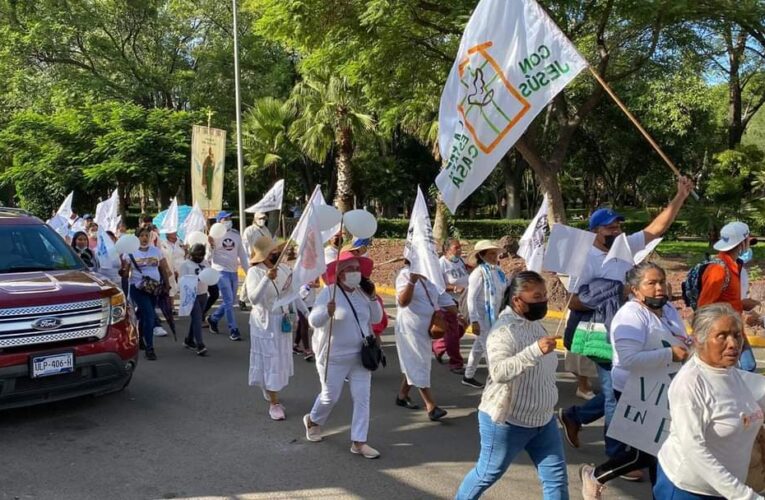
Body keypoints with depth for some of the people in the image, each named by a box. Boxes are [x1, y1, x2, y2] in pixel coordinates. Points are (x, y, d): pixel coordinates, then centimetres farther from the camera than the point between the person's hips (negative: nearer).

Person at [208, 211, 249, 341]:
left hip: (234, 272, 6)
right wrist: (211, 246, -27)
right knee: (229, 302, -7)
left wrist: (248, 271, 13)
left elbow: (242, 253, 14)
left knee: (229, 302, 13)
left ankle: (213, 319, 35)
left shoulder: (235, 234, 8)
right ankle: (233, 330, 1)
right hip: (221, 272, -6)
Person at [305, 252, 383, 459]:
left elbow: (377, 318, 6)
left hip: (360, 355, 5)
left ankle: (358, 442, 10)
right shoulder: (329, 292, -13)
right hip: (334, 356, -5)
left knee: (362, 398, 2)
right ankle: (313, 421, 38)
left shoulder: (362, 292, 4)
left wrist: (373, 298, -9)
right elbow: (313, 321, -20)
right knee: (330, 396, 7)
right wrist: (327, 312, -41)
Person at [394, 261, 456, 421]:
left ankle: (402, 395, 36)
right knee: (418, 366, -5)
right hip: (410, 328, -8)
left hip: (427, 328, 8)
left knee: (414, 366, 18)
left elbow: (442, 297, 10)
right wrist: (412, 281, -43)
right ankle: (431, 406, -5)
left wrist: (458, 314, -1)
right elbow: (403, 302, -30)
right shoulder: (405, 275, -16)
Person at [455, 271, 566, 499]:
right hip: (507, 423, -7)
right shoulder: (504, 330, -25)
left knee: (556, 477, 8)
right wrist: (536, 351, -50)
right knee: (487, 474, 12)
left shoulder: (535, 323, 3)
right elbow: (499, 372, -41)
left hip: (543, 421, 8)